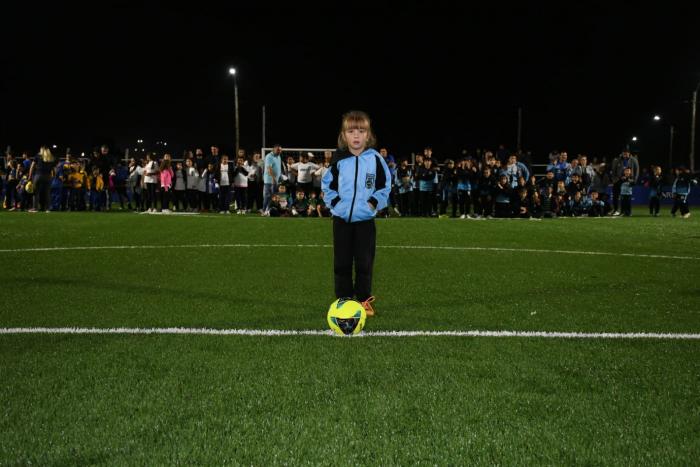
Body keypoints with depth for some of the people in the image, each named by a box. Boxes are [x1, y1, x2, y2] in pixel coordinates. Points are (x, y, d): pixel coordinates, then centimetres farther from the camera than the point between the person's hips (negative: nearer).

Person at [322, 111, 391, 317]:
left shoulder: (376, 159, -4)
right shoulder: (338, 160, -2)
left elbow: (385, 186, 3)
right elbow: (327, 184, 9)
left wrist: (374, 202, -8)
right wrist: (334, 201, -4)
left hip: (365, 219, -1)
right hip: (342, 218, 1)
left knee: (364, 263, 4)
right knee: (342, 263, 6)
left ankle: (364, 300, 15)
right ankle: (343, 300, 16)